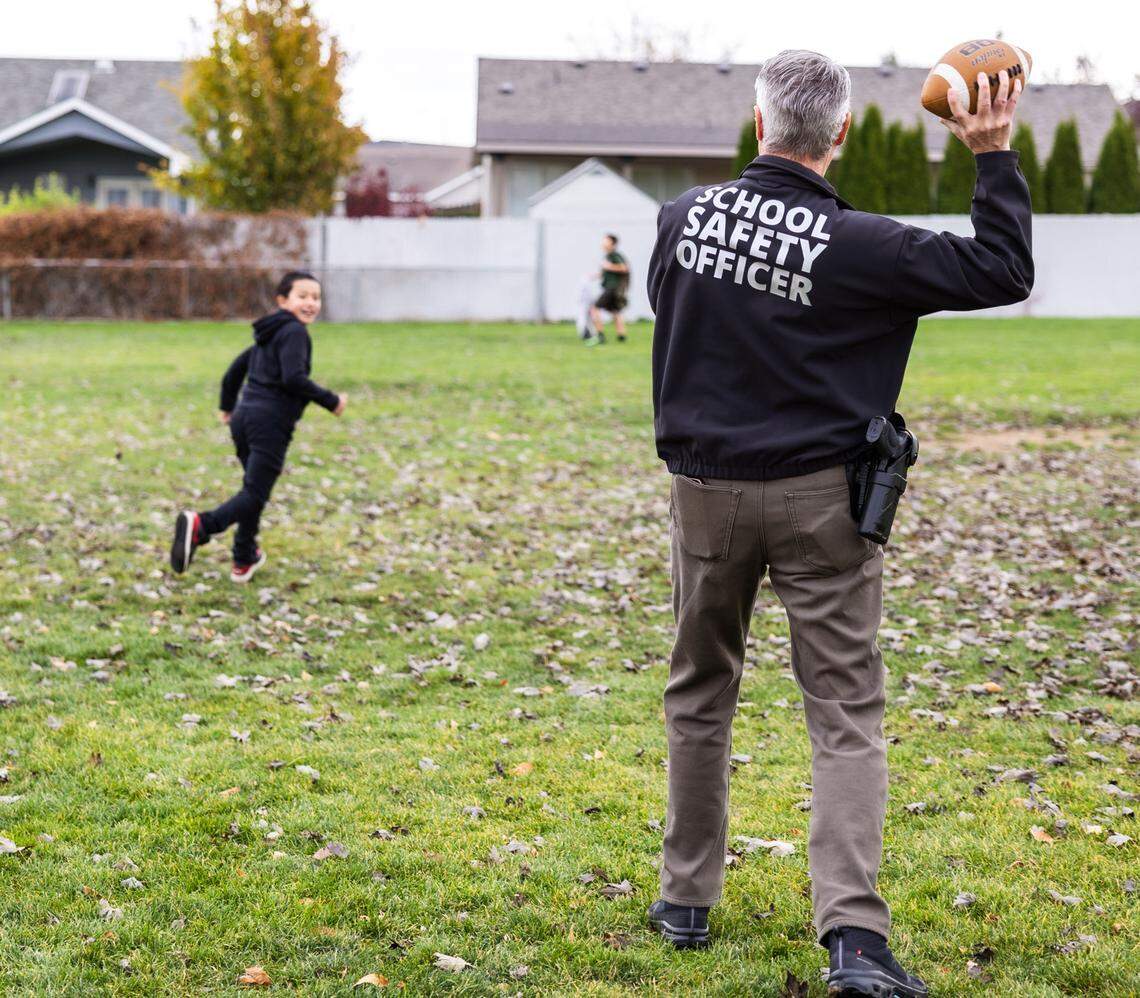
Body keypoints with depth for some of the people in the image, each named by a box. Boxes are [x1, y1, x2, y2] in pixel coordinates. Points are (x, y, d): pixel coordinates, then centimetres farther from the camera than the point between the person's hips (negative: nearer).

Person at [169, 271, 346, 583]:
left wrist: (227, 406, 45)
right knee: (255, 494, -13)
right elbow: (294, 378, -20)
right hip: (271, 424, -9)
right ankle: (201, 525, -34)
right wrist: (331, 401, -10)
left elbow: (235, 369, 30)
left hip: (244, 418, 9)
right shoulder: (294, 332, -7)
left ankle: (244, 559, 24)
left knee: (254, 489, 19)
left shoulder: (268, 335, 22)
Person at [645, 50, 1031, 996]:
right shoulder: (858, 246, -15)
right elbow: (1003, 272, -8)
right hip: (820, 500, -3)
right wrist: (995, 157, -1)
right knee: (847, 715, -1)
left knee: (700, 695, 18)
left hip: (707, 491, 4)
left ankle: (686, 901, 25)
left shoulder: (686, 215, -2)